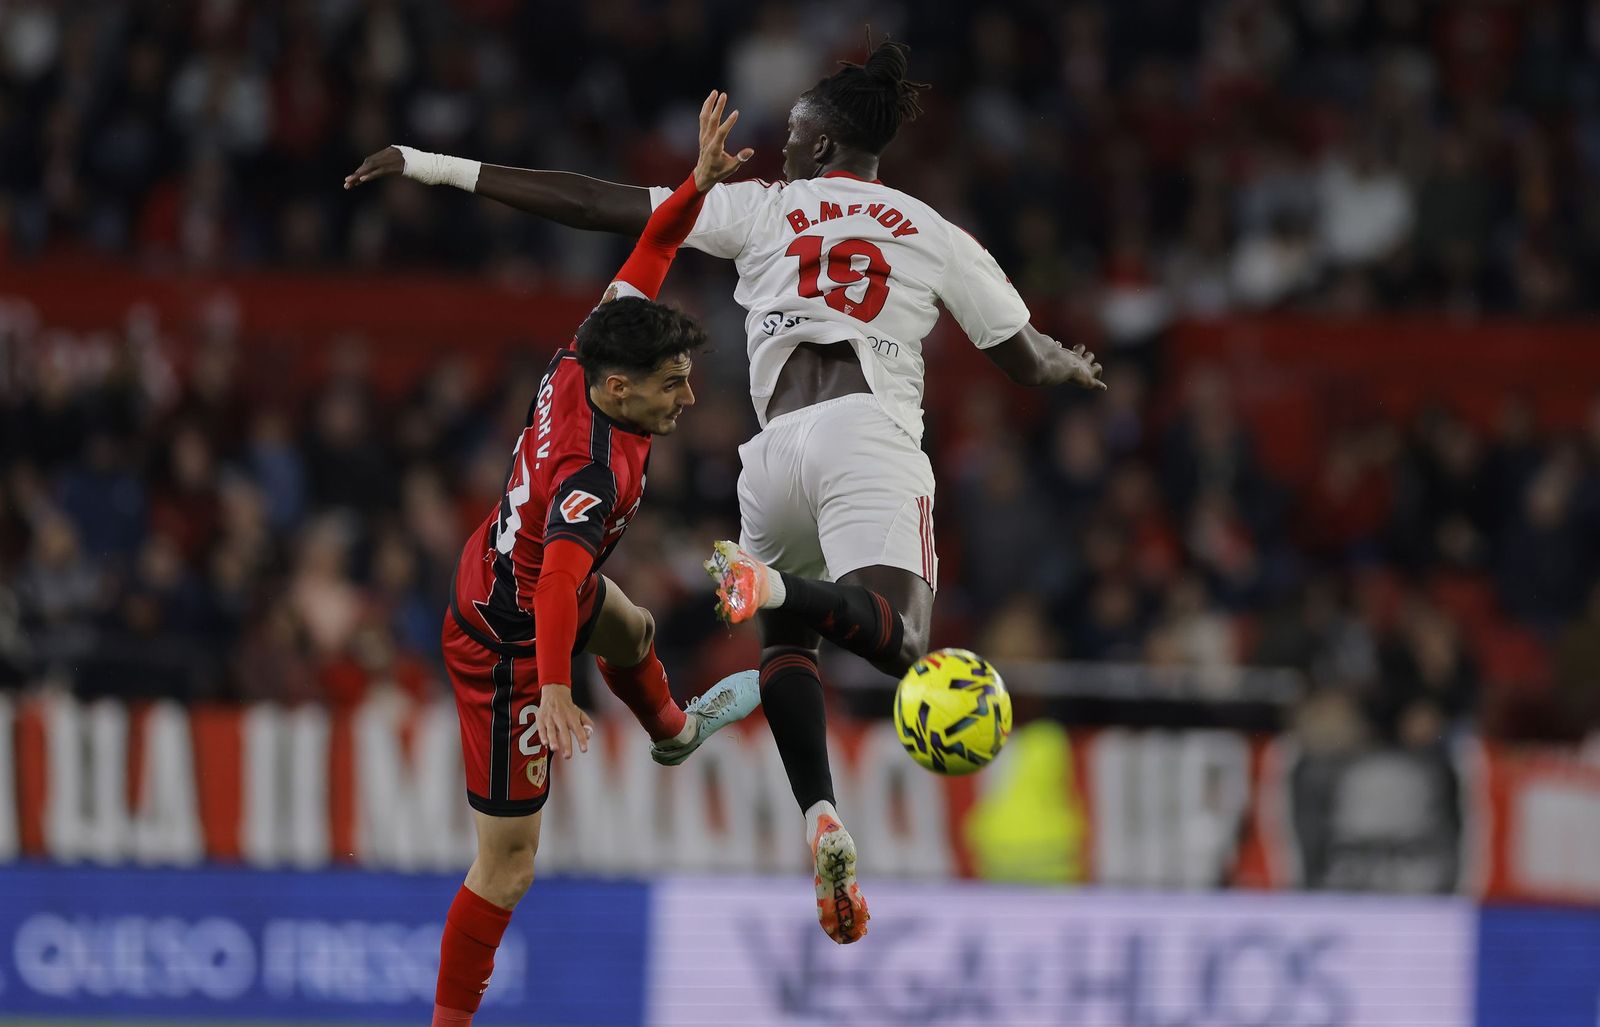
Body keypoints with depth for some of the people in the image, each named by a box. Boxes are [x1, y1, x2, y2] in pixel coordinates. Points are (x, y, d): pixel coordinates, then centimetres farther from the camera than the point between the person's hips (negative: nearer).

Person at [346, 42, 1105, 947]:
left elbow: (594, 205, 14)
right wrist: (1074, 366, 50)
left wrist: (436, 168, 19)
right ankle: (773, 585, -49)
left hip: (778, 449, 2)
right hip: (872, 436, -2)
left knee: (786, 636, 21)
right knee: (897, 639, -19)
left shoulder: (759, 209, 17)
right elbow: (1025, 358, 25)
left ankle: (821, 817, 0)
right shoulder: (935, 234, 18)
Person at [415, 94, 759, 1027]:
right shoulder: (599, 471, -38)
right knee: (510, 867, -5)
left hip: (501, 567, 10)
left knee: (632, 631, 42)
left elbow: (644, 264, -3)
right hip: (508, 643, -10)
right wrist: (554, 690, -63)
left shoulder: (579, 371, -15)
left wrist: (700, 183, -7)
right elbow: (559, 576, -51)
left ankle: (672, 732, 76)